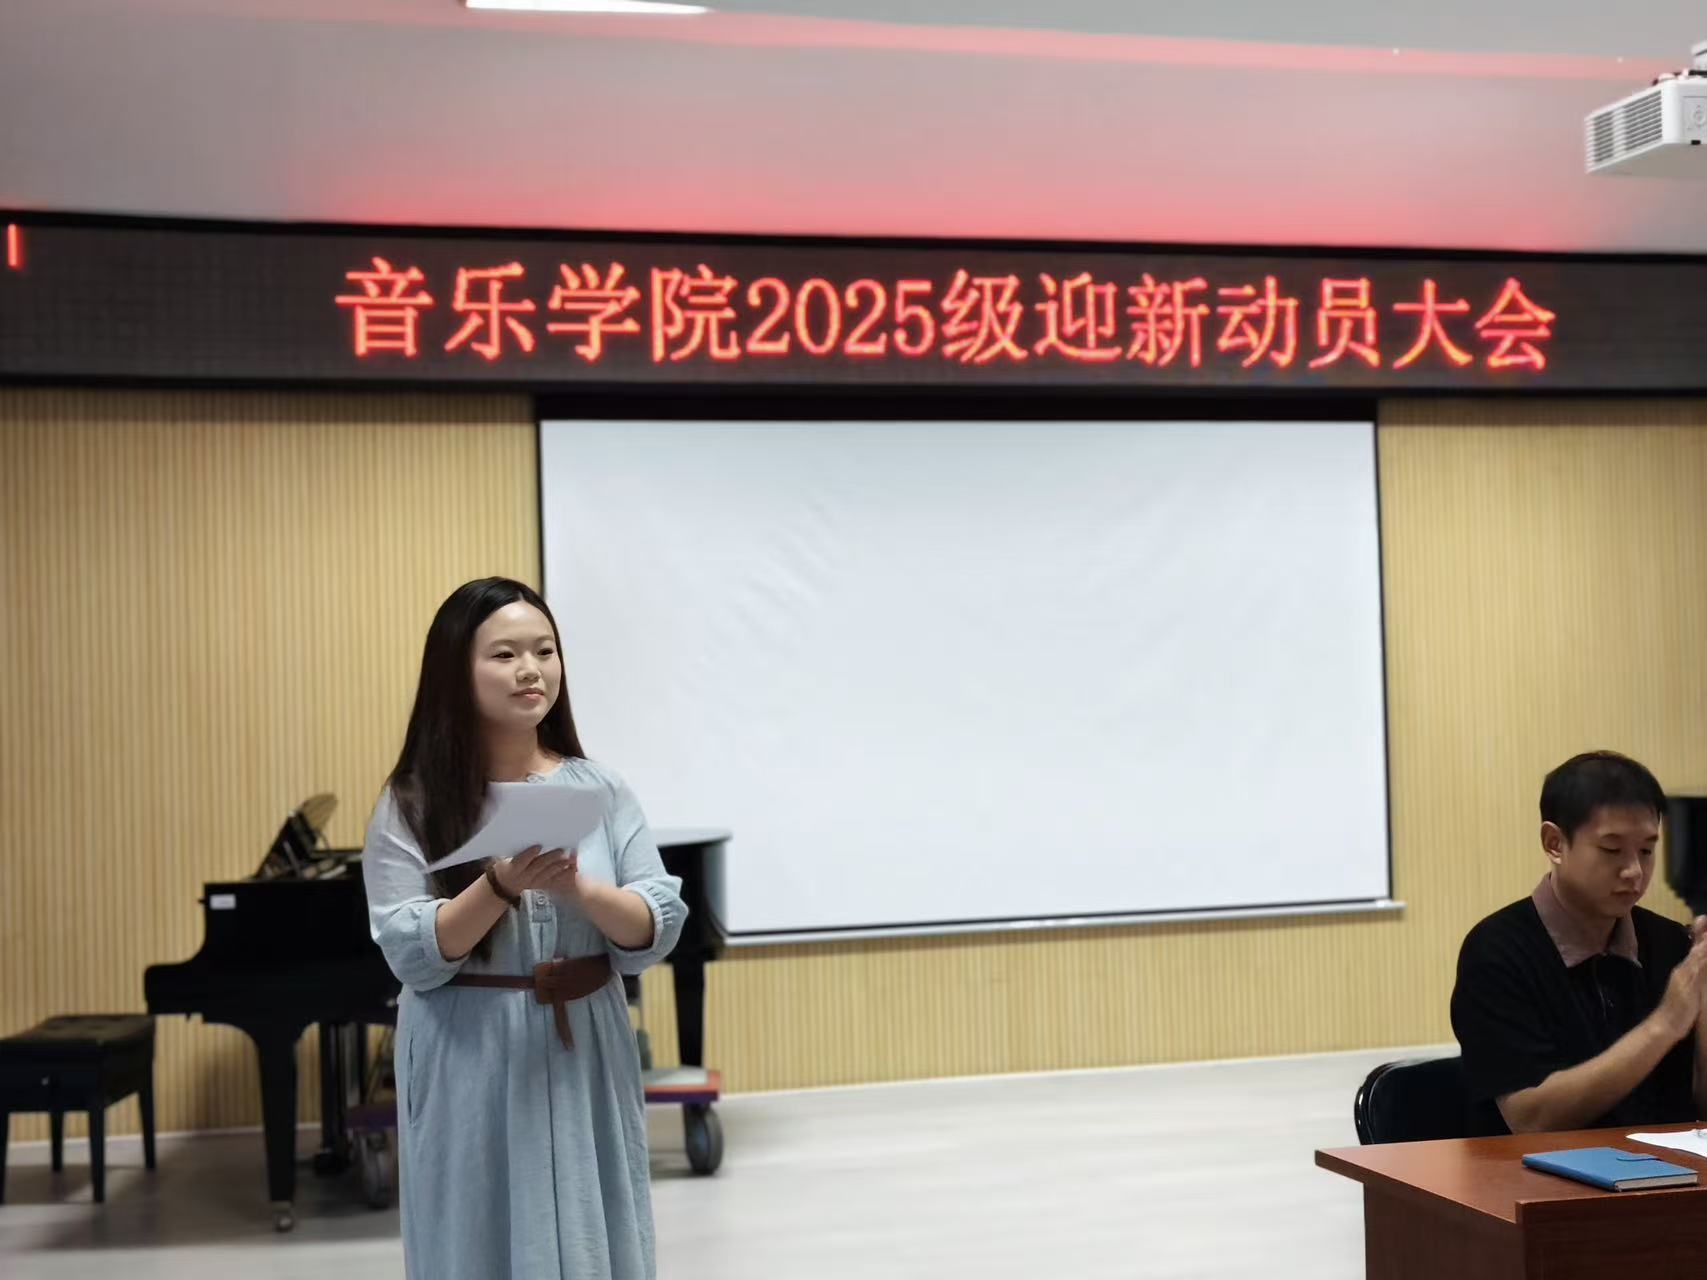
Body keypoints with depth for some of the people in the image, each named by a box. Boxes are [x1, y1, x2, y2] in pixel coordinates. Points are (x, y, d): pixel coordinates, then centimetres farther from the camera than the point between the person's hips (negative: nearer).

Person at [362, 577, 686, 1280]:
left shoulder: (599, 790, 2)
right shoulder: (412, 805, -3)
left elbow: (659, 930, -2)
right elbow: (413, 957, -10)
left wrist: (576, 888, -20)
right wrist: (502, 885, -24)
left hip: (584, 1060, 2)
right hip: (471, 1071, -2)